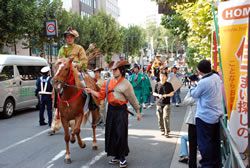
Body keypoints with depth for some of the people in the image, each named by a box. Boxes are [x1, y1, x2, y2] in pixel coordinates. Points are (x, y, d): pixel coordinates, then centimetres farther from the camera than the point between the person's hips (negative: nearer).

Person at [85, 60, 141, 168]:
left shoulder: (126, 84, -6)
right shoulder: (108, 82, 8)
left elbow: (133, 99, -2)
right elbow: (101, 95, 5)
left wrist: (138, 112, 2)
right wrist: (90, 91, -7)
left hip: (121, 111, -5)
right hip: (111, 110, 5)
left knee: (121, 134, -3)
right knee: (111, 134, 9)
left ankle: (122, 158, 11)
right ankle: (116, 156, 23)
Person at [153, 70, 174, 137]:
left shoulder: (168, 84, 0)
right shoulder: (157, 84, 7)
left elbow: (172, 93, 2)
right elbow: (154, 93, 10)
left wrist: (166, 95, -15)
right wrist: (158, 95, -10)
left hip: (166, 103, -3)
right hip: (159, 103, 3)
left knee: (166, 117, -12)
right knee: (160, 118, 8)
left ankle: (167, 131, -6)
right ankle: (163, 130, 24)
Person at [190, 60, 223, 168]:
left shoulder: (203, 82, -23)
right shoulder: (216, 77, 0)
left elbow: (195, 95, -5)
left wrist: (192, 88, 14)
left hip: (205, 117, -8)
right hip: (217, 115, 8)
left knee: (204, 142, 3)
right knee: (215, 141, 18)